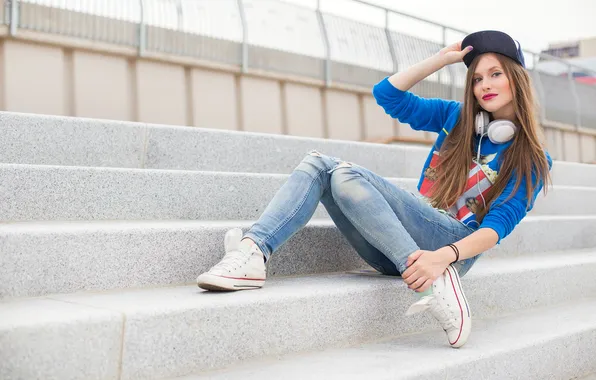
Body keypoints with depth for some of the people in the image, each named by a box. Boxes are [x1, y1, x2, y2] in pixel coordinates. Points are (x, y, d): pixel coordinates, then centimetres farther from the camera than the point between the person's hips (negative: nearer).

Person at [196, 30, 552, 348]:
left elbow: (499, 224, -12)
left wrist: (443, 257, -29)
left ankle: (436, 282, -33)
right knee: (318, 164, -12)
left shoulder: (532, 159, 1)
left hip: (456, 245, -6)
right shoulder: (455, 117, 16)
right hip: (401, 245, 6)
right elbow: (387, 93, 13)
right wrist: (443, 58, 10)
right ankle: (254, 253, -34)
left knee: (348, 175, -26)